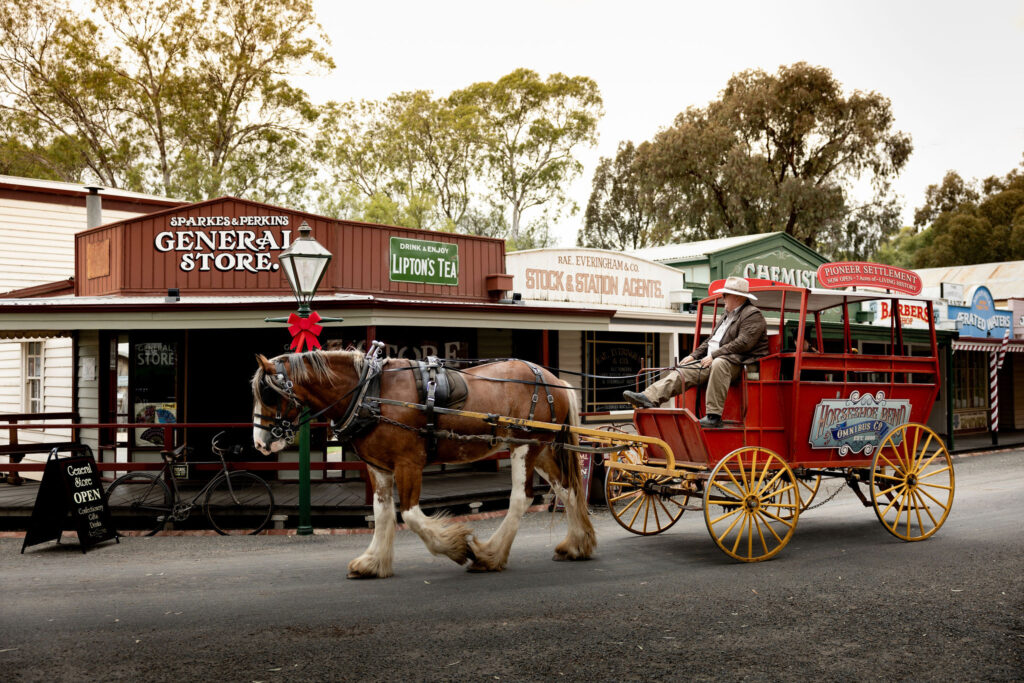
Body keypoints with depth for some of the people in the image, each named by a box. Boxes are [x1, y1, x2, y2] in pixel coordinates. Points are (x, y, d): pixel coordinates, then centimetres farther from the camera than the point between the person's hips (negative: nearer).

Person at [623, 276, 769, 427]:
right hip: (711, 361, 9)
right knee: (683, 372, -9)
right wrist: (694, 356, 12)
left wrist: (714, 355, -18)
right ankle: (648, 398, -24)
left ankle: (713, 416, -41)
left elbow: (743, 343, -17)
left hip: (738, 362, -9)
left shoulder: (753, 315, -4)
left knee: (719, 363, -40)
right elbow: (710, 341, 28)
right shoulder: (727, 316, 26)